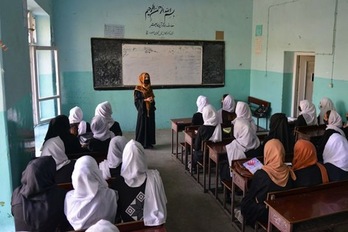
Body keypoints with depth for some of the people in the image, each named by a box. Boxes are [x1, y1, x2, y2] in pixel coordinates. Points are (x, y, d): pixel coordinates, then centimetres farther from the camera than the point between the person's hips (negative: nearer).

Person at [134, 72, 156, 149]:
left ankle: (149, 142, 17)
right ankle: (141, 143, 7)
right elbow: (136, 100, -11)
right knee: (142, 126, -2)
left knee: (150, 126, 8)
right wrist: (145, 100, -20)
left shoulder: (149, 88, 11)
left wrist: (152, 100, -2)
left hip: (150, 110, 6)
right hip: (142, 110, -6)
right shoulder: (138, 89, -7)